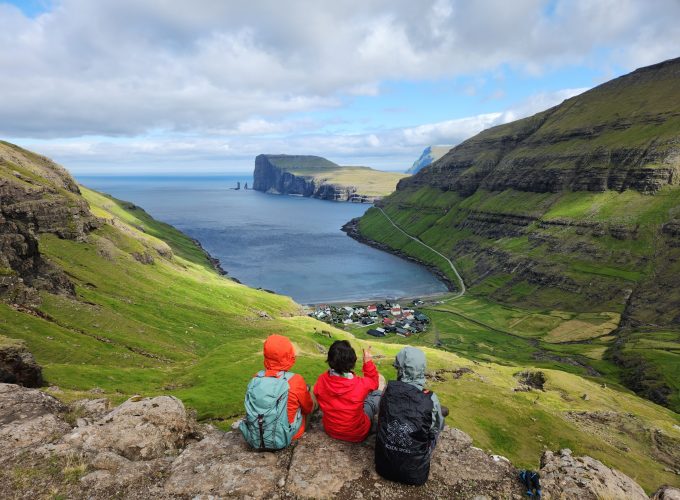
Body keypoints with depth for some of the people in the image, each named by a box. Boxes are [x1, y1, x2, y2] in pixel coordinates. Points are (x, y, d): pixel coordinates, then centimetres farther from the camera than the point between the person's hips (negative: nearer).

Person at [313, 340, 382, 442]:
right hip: (357, 435, -4)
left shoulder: (321, 380, -22)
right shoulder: (360, 384, -31)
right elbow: (374, 382, -6)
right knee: (378, 394, 13)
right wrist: (368, 362, -4)